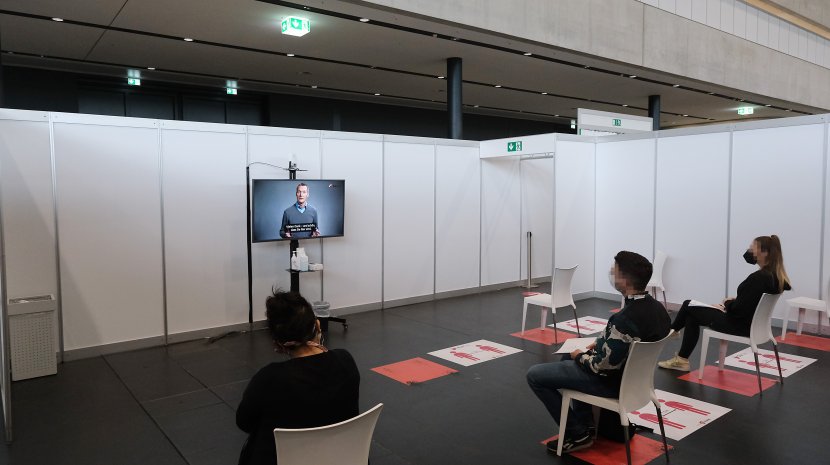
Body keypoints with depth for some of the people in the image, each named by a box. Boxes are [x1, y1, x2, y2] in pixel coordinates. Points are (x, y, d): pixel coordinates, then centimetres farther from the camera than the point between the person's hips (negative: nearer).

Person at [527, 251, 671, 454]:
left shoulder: (625, 319, -34)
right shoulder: (656, 308, -5)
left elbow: (603, 366, -27)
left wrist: (581, 357, -9)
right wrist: (601, 343, 7)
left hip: (611, 382, -9)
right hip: (633, 373, 9)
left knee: (535, 375, -1)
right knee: (569, 357, 31)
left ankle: (578, 434, 7)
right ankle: (585, 423, 27)